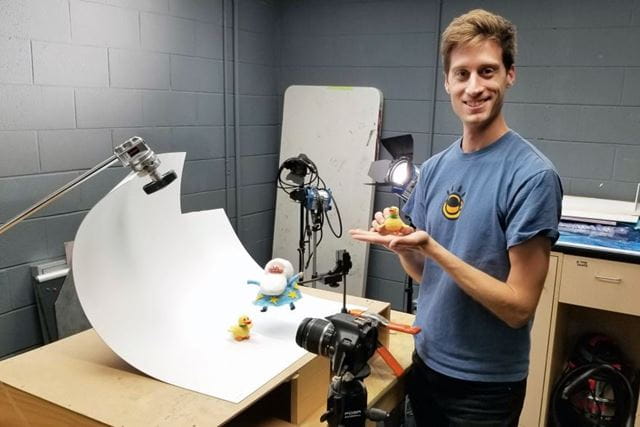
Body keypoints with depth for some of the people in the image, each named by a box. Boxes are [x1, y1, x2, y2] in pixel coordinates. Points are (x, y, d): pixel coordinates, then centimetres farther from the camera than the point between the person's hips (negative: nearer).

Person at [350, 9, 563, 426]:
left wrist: (432, 247, -27)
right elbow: (426, 272, 6)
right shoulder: (434, 168, -1)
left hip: (485, 385, -5)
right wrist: (401, 244, -14)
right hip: (427, 363, 6)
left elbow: (519, 306, -20)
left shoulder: (532, 175, -19)